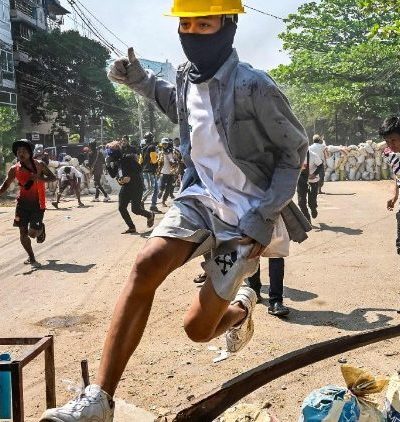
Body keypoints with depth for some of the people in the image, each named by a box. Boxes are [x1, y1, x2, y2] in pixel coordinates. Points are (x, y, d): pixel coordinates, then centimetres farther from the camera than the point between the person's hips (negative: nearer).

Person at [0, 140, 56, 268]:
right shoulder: (14, 169, 2)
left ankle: (41, 229, 31)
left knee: (32, 233, -6)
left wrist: (40, 178, -19)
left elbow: (53, 178, -1)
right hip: (23, 202, 2)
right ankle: (31, 258, 18)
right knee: (23, 233, -1)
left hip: (37, 203, -2)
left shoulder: (39, 165, -3)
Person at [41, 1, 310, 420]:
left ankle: (241, 307, 37)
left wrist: (264, 216, -15)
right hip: (200, 197, 5)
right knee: (145, 266, -23)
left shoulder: (253, 87, -20)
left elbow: (293, 149, -9)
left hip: (244, 216, -5)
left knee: (197, 328, -2)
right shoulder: (188, 78, 0)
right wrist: (139, 79, 10)